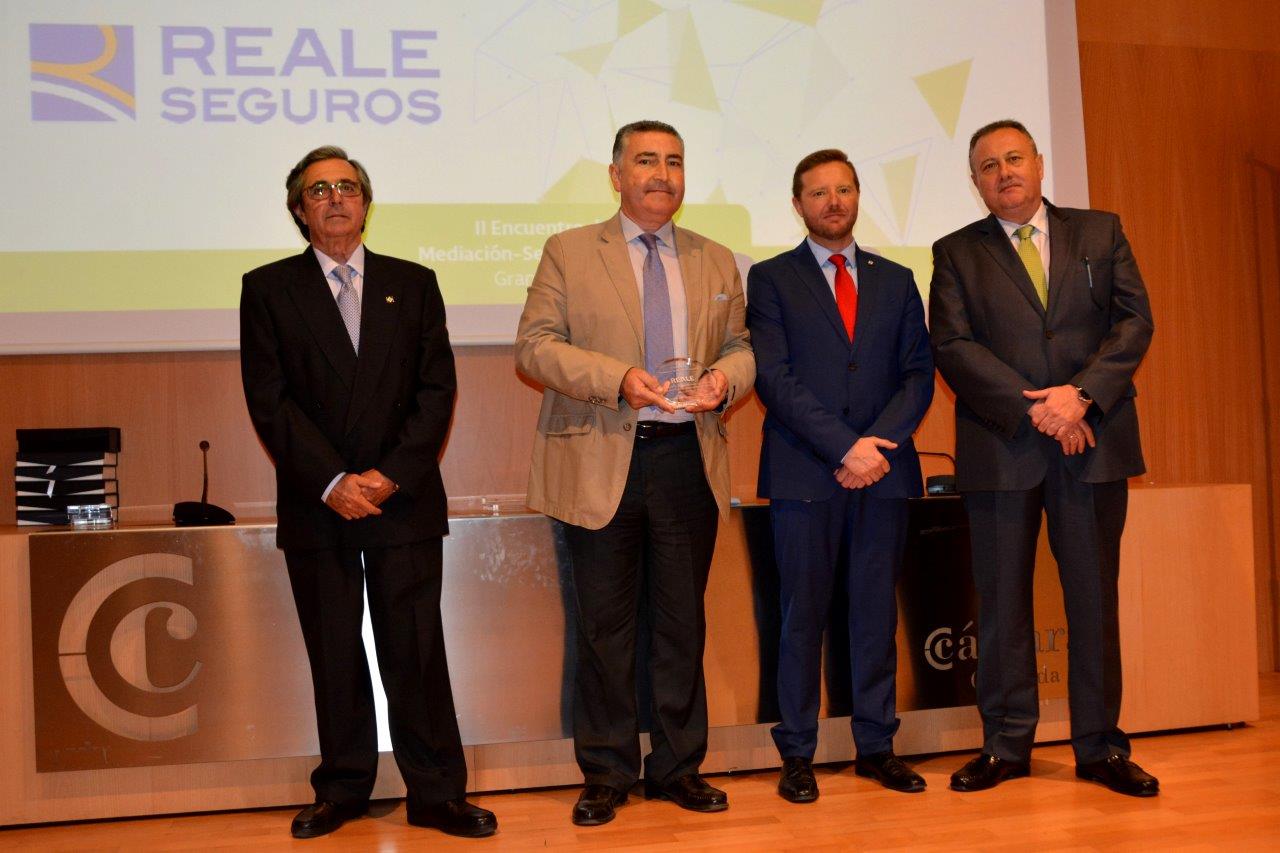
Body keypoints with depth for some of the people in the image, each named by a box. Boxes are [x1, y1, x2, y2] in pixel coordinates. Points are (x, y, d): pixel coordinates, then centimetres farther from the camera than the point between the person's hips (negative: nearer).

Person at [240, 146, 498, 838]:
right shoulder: (268, 289, 6)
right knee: (333, 656, 7)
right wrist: (332, 482, -11)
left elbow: (437, 390, 4)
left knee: (416, 653, 1)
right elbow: (269, 400, -2)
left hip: (404, 498, 0)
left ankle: (436, 794, 10)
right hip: (315, 507, 0)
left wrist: (391, 475, -9)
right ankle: (343, 790, 21)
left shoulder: (413, 283, 11)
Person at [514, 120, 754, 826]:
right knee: (605, 626, 4)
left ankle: (678, 766, 22)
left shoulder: (715, 261, 14)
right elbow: (535, 346, -4)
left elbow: (742, 345, 15)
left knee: (682, 622, 9)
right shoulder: (570, 252, 4)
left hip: (688, 460, 3)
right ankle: (606, 774, 17)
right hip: (599, 464, -2)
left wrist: (725, 376, -9)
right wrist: (617, 379, -17)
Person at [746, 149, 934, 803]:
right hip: (804, 475, -3)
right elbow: (774, 378, -6)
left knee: (876, 612, 7)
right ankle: (797, 754, 9)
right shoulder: (771, 279, 6)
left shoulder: (896, 281, 16)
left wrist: (880, 443, -8)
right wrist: (844, 448, -14)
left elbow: (918, 374, 9)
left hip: (883, 473, 3)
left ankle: (875, 745, 17)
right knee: (803, 615, 1)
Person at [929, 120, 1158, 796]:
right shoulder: (956, 253, 8)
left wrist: (1081, 395, -13)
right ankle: (1005, 746, 13)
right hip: (1001, 448, -1)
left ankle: (1099, 746, 14)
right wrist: (1034, 410, -14)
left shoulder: (1100, 232, 11)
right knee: (1002, 600, 4)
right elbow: (952, 347, -4)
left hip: (1093, 440, 1)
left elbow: (1134, 321, 2)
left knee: (1094, 594, 5)